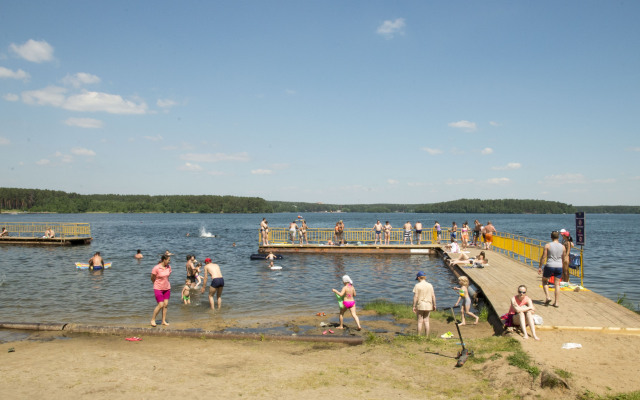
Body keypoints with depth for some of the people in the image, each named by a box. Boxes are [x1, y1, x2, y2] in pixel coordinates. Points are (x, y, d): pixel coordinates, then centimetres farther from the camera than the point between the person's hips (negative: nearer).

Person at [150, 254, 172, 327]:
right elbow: (152, 278, -5)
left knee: (166, 304, 5)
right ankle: (153, 320, 9)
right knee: (160, 305, -9)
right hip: (158, 289, -5)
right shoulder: (156, 268, -18)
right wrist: (158, 284, 8)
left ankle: (164, 321, 15)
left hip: (167, 288, 5)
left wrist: (164, 282, 11)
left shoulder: (169, 267, -1)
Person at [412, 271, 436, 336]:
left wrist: (414, 306, -7)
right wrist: (434, 305, 12)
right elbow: (433, 296, 3)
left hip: (420, 306, -3)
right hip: (428, 305, 3)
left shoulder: (417, 285, -9)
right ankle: (426, 336, 13)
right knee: (426, 321, 11)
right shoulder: (430, 285, 3)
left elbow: (415, 297, -11)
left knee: (420, 321, 3)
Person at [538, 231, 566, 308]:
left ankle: (547, 297, 3)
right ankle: (556, 302, 10)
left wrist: (540, 267, 0)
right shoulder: (562, 247, 3)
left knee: (544, 281, 18)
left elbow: (543, 257, -8)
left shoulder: (547, 245, -8)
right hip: (559, 267, 3)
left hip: (549, 266, -3)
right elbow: (563, 259, 13)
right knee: (557, 284, 9)